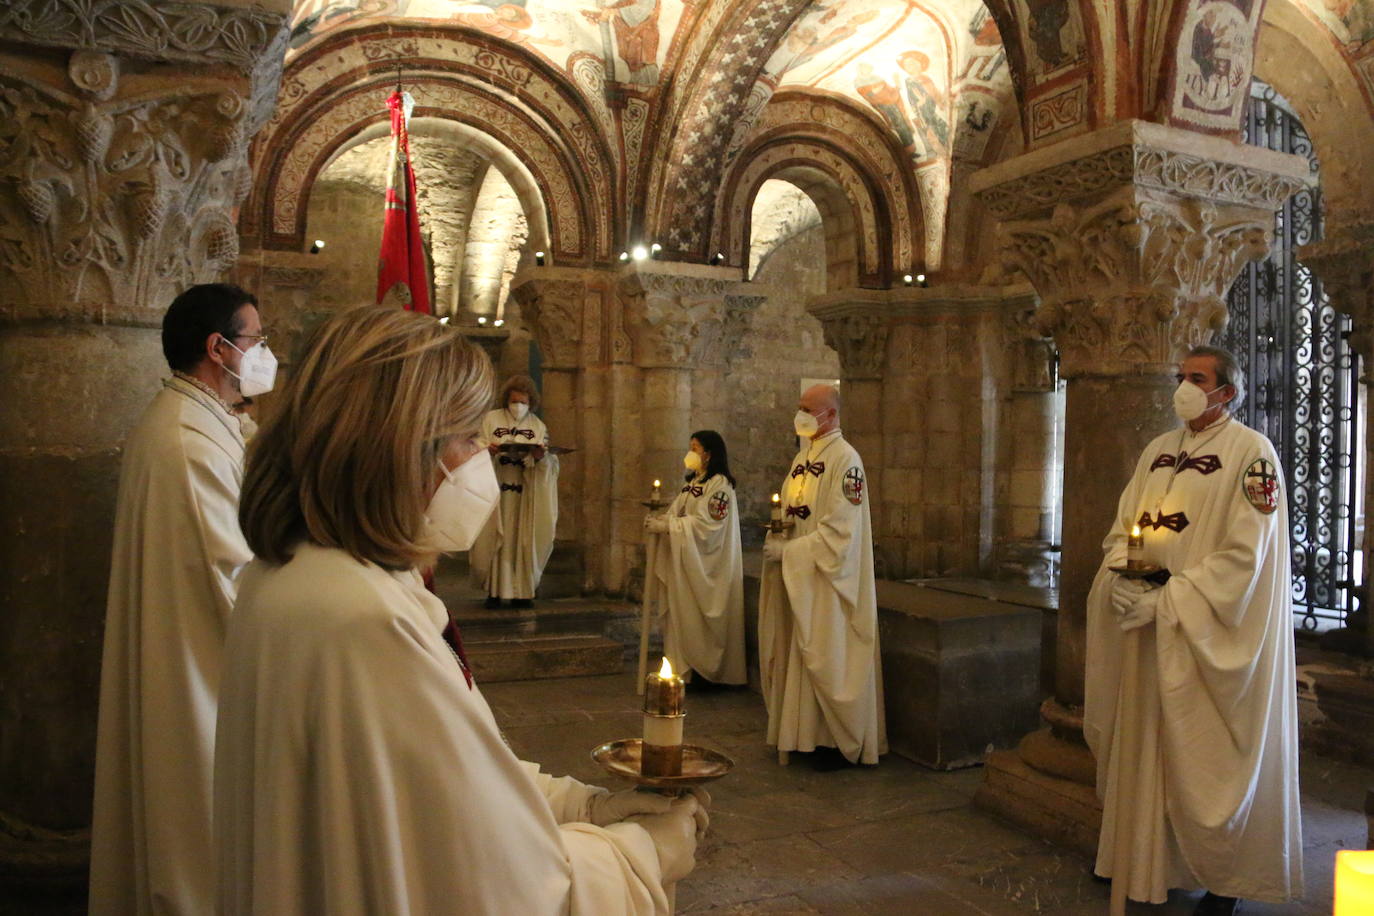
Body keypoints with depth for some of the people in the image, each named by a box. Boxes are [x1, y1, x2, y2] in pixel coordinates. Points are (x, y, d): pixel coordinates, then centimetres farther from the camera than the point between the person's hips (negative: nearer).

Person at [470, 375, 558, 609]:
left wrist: (541, 457, -19)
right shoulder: (491, 419, 7)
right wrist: (489, 451, -21)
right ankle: (494, 591, 3)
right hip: (495, 489, -1)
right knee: (494, 538, -3)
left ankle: (522, 591, 6)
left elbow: (550, 463, 4)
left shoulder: (538, 426, 10)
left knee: (523, 539, 0)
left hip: (526, 493, 1)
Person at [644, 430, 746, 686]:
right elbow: (676, 513, 9)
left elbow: (704, 523, -20)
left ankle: (702, 670, 8)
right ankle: (684, 666, 12)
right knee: (681, 617, 7)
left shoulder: (719, 484, -12)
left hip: (704, 565, -8)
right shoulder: (692, 482, 15)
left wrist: (665, 525, -21)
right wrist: (658, 520, -12)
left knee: (697, 620, -2)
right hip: (683, 562, 8)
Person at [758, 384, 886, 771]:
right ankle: (804, 732, 23)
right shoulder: (802, 457, 13)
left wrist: (788, 551, -18)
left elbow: (839, 529, -20)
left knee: (828, 658, 0)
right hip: (796, 576, 8)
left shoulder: (845, 459, -14)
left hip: (826, 576, -8)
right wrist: (776, 539, 0)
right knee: (795, 656, 11)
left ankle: (839, 742, 13)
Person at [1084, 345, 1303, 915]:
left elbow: (1244, 553, -17)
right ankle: (1145, 862, 28)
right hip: (1147, 630, 6)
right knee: (1143, 748, 13)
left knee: (1207, 757, 3)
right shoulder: (1158, 451, 11)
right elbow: (1122, 525, 12)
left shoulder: (1251, 453, -9)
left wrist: (1166, 600, -19)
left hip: (1211, 633, -6)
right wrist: (1122, 575, -9)